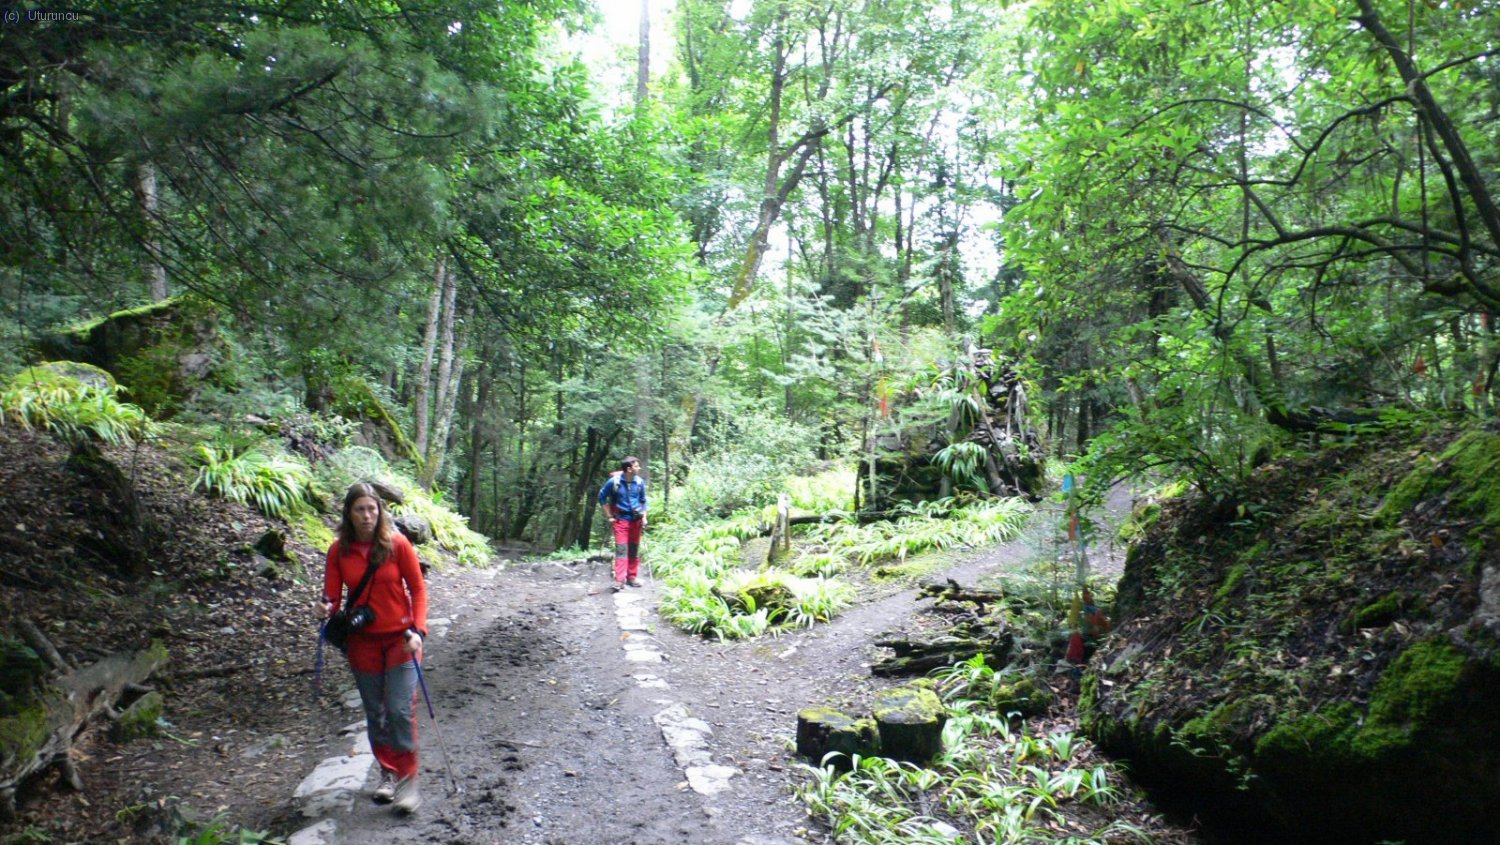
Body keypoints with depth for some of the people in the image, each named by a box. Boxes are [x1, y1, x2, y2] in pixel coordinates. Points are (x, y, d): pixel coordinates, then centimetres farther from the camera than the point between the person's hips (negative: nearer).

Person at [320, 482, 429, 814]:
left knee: (400, 709, -9)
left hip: (400, 638, -3)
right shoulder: (339, 551, -4)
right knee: (375, 712, 12)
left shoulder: (397, 543, -11)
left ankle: (408, 778, 4)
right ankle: (388, 773, 28)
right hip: (363, 641, 3)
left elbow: (417, 588, -5)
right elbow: (332, 597, -1)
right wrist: (328, 608, -25)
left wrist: (417, 630, -15)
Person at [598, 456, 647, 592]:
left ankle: (631, 577, 19)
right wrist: (609, 516, 0)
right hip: (621, 519, -3)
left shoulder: (640, 482, -3)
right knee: (621, 549, -10)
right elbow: (602, 497, 1)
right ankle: (619, 580, -12)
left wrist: (644, 517, 3)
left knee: (634, 550, 9)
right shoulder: (614, 481, -11)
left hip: (636, 519, 3)